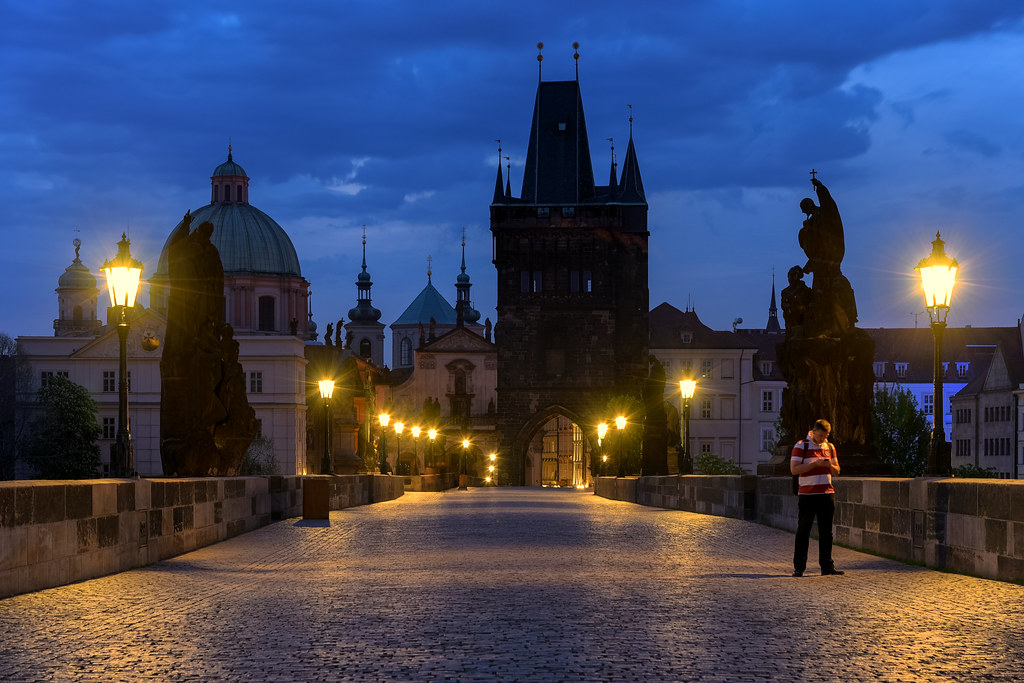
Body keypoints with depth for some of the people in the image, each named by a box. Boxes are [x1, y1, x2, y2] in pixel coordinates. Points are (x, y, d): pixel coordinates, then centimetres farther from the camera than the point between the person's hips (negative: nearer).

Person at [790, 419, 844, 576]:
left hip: (827, 494, 5)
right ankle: (799, 567, 2)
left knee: (826, 532, 5)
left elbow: (836, 471, 16)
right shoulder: (801, 446, -3)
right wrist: (814, 464, -19)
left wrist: (830, 465, -7)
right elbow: (794, 469, -12)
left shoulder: (830, 447, 13)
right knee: (803, 531, -2)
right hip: (807, 495, -5)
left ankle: (827, 565, 9)